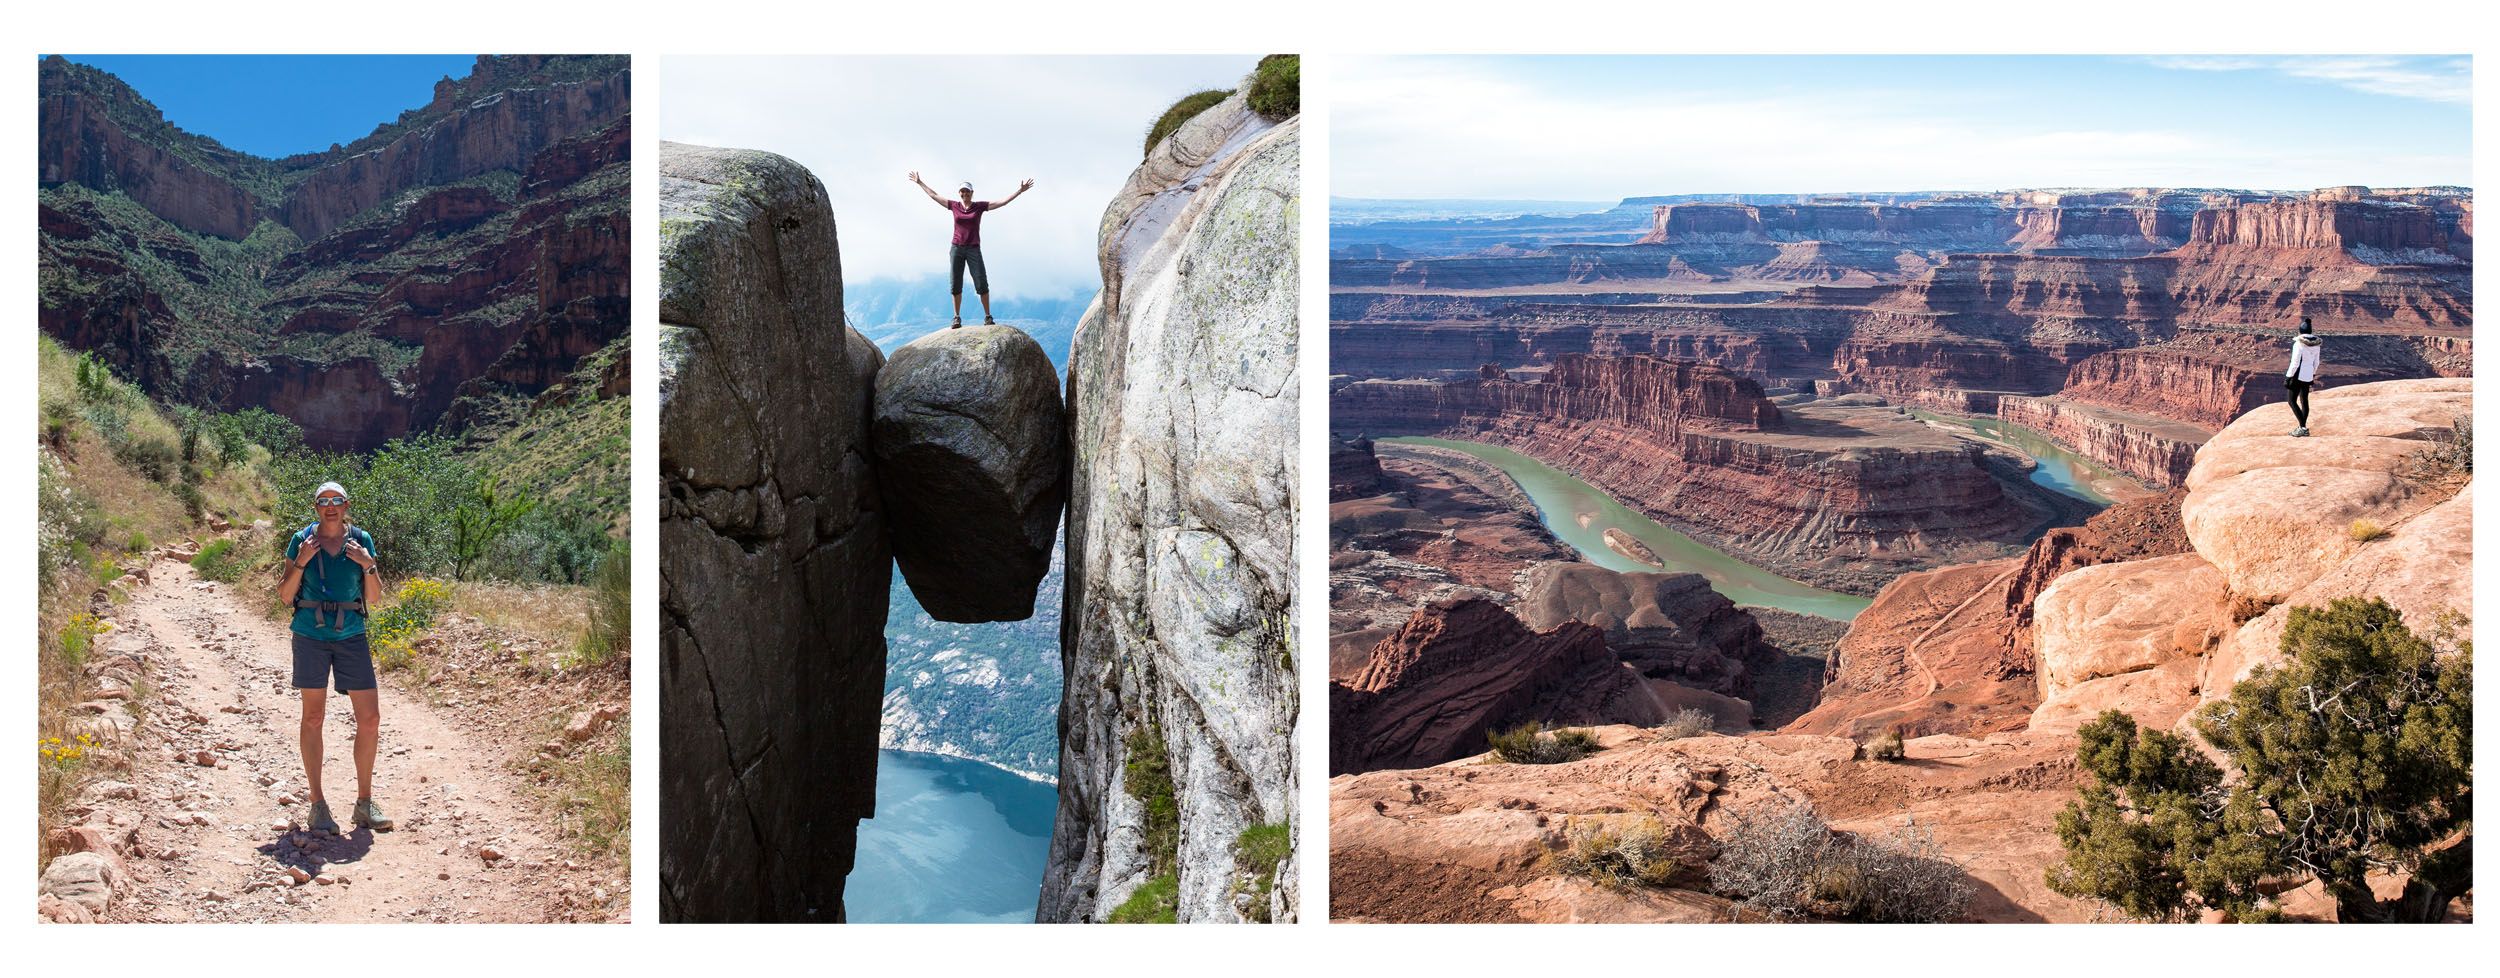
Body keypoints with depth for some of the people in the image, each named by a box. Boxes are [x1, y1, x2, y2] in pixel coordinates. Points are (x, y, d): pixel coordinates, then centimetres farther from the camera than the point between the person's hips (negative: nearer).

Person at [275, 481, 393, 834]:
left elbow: (374, 599, 6)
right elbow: (285, 597, 1)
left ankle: (365, 802, 10)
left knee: (370, 718, -2)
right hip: (310, 636, -2)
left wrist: (368, 566, -10)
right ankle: (317, 803, 9)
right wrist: (300, 563, -12)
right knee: (313, 717, 2)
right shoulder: (302, 540, 1)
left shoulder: (361, 540, 5)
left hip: (351, 636, 2)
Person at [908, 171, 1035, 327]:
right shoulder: (954, 206, 6)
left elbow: (1003, 202, -3)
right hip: (956, 249, 2)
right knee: (955, 285, 2)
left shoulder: (980, 206, 1)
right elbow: (934, 195, 14)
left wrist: (1020, 191, -10)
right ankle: (957, 318, 10)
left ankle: (987, 317, 1)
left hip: (974, 250, -2)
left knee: (982, 284, -7)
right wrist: (919, 183, 18)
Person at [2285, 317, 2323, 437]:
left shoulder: (2299, 343, -20)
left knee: (2292, 400, 0)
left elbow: (2295, 363, -20)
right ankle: (2303, 428, 20)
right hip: (2308, 375, 7)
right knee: (2304, 401, 15)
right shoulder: (2315, 343, 2)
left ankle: (2303, 427, -9)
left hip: (2298, 375, -7)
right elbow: (2316, 362, 11)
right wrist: (2313, 375, 23)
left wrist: (2288, 377, -13)